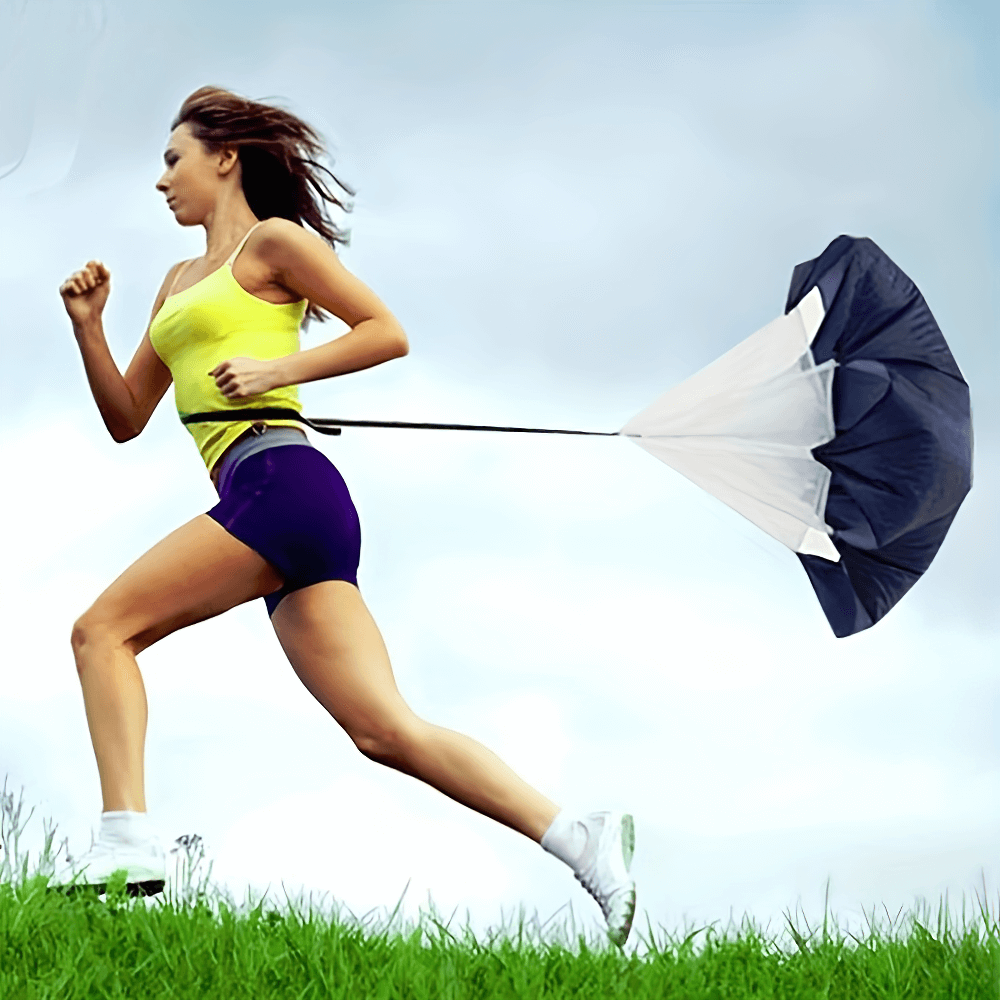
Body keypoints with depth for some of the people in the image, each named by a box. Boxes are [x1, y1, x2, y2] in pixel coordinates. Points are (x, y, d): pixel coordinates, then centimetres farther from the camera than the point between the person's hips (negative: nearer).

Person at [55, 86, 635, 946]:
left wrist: (278, 370, -9)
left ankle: (126, 837, -17)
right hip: (264, 504, 8)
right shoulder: (180, 285, 29)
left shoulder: (270, 243, 5)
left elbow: (387, 333, -2)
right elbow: (126, 418, 29)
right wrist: (87, 326, 16)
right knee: (386, 729, -3)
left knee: (104, 628, -8)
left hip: (280, 481, -8)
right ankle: (581, 841, -10)